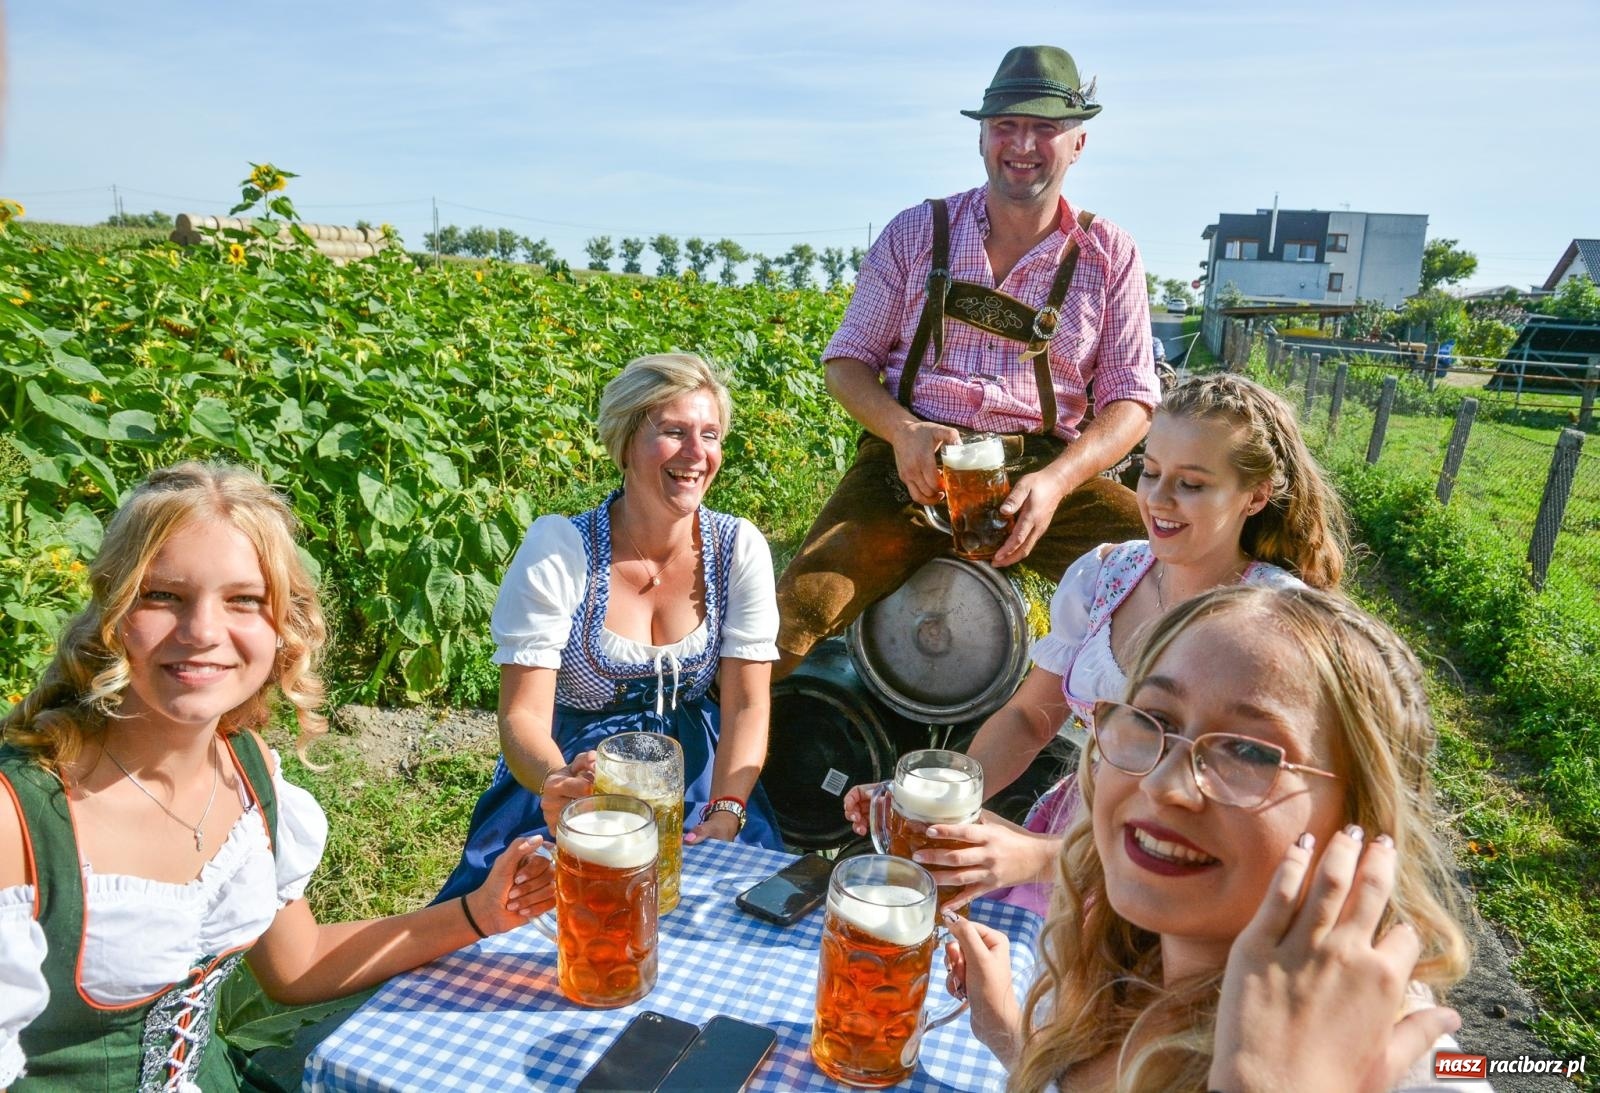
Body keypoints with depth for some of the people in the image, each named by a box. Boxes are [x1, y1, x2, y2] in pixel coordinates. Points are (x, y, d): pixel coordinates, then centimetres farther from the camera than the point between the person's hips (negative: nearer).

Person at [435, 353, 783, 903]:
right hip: (567, 772, -1)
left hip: (696, 776, 2)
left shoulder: (739, 547, -7)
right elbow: (522, 716, -16)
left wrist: (725, 815, -21)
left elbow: (747, 706, -6)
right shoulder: (556, 549, -14)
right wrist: (558, 785, -38)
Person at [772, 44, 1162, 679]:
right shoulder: (915, 233, 8)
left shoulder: (1109, 256, 8)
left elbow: (1130, 400, 4)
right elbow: (847, 361, 8)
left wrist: (1055, 481, -17)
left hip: (1049, 468, 1)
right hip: (911, 463, 0)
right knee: (792, 612, -23)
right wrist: (903, 430, -15)